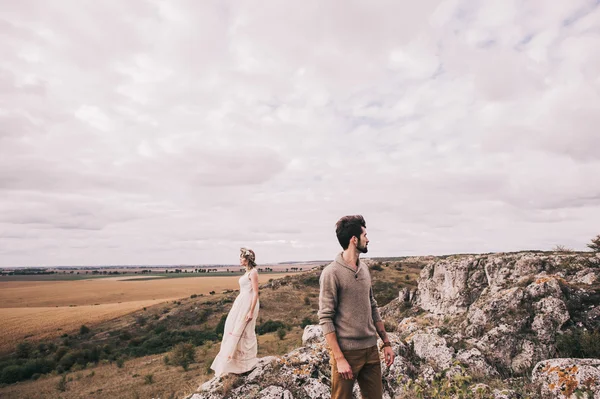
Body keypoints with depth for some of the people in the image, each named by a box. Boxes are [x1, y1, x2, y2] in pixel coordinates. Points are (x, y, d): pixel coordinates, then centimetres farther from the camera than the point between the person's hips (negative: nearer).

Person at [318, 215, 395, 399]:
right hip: (346, 351, -6)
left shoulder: (364, 269, 7)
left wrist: (386, 343, 13)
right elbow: (325, 319, -14)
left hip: (371, 349, 6)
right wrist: (339, 358, -16)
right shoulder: (331, 273, -14)